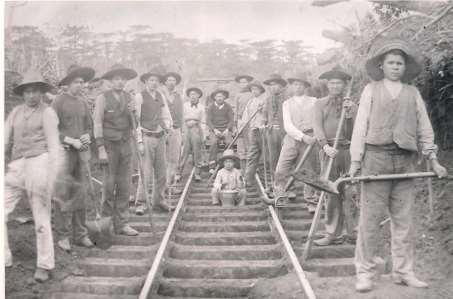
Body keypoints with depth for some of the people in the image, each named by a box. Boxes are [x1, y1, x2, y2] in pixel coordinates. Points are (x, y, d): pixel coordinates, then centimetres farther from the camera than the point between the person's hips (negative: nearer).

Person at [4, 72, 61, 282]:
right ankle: (5, 258, 14)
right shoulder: (16, 112, 15)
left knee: (41, 220, 1)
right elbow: (6, 140, 15)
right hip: (16, 168, 5)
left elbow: (54, 146, -6)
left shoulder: (47, 113, -1)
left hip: (39, 163, -5)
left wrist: (50, 178, -12)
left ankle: (44, 266, 15)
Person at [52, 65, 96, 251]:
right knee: (63, 195, -4)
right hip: (64, 151, -5)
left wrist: (87, 136, -4)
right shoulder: (59, 102, -2)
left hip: (83, 151, 5)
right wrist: (71, 141, -15)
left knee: (80, 194, 7)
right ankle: (63, 237, 4)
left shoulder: (83, 103, 13)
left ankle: (81, 235, 14)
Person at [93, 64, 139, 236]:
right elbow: (97, 123, -7)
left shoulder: (128, 98, 11)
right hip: (109, 145, -5)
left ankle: (121, 224, 12)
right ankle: (105, 220, 13)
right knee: (109, 185, -3)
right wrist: (101, 149, -13)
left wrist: (132, 112, -4)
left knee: (125, 186, 5)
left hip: (126, 144, 5)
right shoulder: (102, 98, -4)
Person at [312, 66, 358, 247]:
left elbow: (355, 133, 7)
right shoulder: (320, 104, 13)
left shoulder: (351, 105, 14)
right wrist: (326, 146, -17)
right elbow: (317, 127, -1)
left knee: (350, 193, -2)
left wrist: (349, 115, -9)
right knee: (331, 193, -2)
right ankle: (333, 234, 3)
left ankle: (352, 233, 6)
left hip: (348, 150, 1)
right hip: (329, 151, 0)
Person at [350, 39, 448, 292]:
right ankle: (365, 273, 4)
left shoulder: (413, 93, 16)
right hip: (376, 156, -2)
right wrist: (356, 161, -3)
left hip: (406, 160, 3)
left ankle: (404, 271, 15)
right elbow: (361, 126, 4)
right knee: (370, 218, -2)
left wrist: (433, 160, 8)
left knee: (404, 219, 5)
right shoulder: (371, 90, 9)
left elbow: (424, 128, 15)